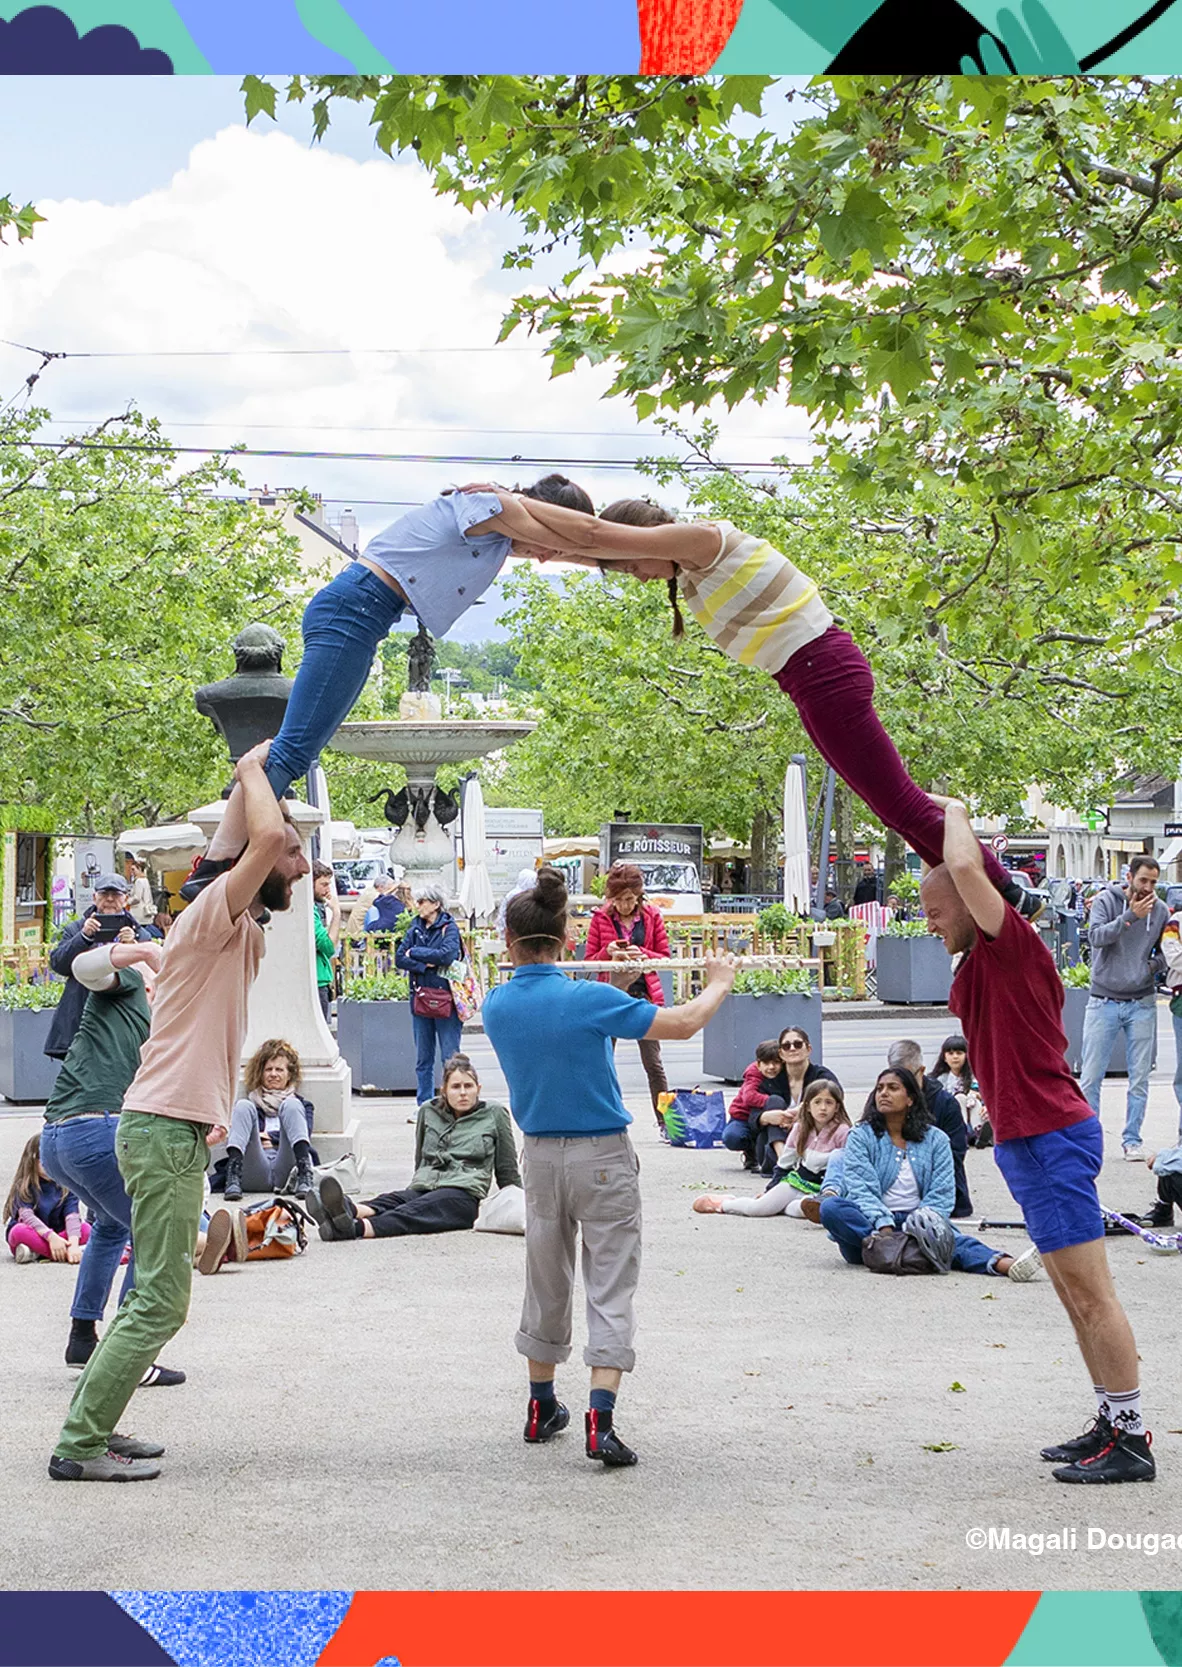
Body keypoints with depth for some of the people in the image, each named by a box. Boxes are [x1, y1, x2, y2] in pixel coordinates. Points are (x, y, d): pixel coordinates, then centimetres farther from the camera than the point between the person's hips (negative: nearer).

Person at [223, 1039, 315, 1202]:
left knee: (291, 1105, -17)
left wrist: (270, 1138, 0)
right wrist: (256, 1138, -5)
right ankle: (233, 1178, -41)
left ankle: (304, 1176, -41)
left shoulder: (300, 1104, 32)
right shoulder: (250, 1102, 31)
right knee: (243, 1106, -16)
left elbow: (305, 1134, 10)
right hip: (254, 1175, 1)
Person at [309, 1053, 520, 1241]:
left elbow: (507, 1171, 19)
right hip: (422, 1188, 4)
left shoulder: (494, 1114, 12)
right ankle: (351, 1211, -68)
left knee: (415, 1210, -36)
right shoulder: (428, 1111, 20)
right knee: (389, 1201, -33)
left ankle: (356, 1227, -67)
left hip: (464, 1193, -4)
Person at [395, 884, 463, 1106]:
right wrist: (424, 965, -13)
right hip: (420, 999, 5)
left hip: (445, 999, -5)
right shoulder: (415, 928, 10)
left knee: (450, 1057, -1)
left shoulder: (449, 928, -4)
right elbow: (399, 958, 2)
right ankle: (424, 1106, 17)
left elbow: (446, 955, -20)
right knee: (422, 1059, 10)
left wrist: (414, 953, -10)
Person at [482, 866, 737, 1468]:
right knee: (611, 1288, -1)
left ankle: (542, 1406, 31)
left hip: (540, 1156, 5)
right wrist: (719, 983, 4)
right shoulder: (590, 1000, -19)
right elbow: (683, 1025, -13)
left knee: (546, 1282, 19)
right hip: (603, 1157, -4)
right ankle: (600, 1421, -11)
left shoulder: (496, 1006, -6)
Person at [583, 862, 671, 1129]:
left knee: (653, 1063, 2)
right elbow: (589, 961, 3)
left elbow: (665, 957, 4)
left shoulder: (652, 916, 2)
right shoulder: (600, 918, 1)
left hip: (644, 994, 0)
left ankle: (665, 1121, 10)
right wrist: (608, 952, -17)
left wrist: (642, 954, -14)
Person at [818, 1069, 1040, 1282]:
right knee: (830, 1208, -31)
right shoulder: (861, 1137, 7)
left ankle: (1002, 1264, -59)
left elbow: (941, 1194, 0)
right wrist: (884, 1226, -26)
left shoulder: (936, 1140, 11)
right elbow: (862, 1190, -7)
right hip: (868, 1223, 0)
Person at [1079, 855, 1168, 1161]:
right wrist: (1131, 915, -26)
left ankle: (1132, 1139, 13)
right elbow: (1096, 937, -20)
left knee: (1140, 1077, 3)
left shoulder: (1160, 910, 4)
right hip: (1103, 1001, -2)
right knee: (1090, 1076, -1)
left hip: (1141, 1003, 2)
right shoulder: (1106, 900, -5)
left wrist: (1155, 964, -4)